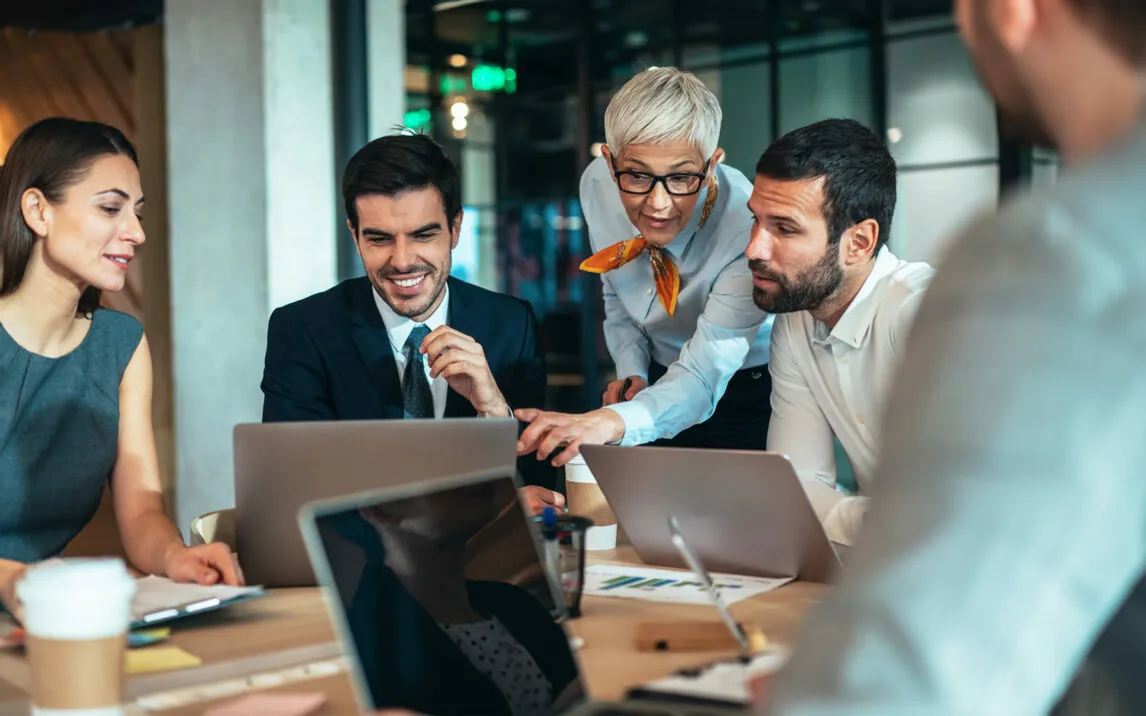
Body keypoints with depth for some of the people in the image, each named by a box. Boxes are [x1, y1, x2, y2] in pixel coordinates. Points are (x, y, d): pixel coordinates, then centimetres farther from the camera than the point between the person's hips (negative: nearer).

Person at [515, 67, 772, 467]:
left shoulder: (747, 227, -30)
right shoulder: (597, 184, -13)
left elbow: (702, 376, -35)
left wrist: (615, 421, -54)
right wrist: (631, 371, -10)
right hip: (656, 378, 4)